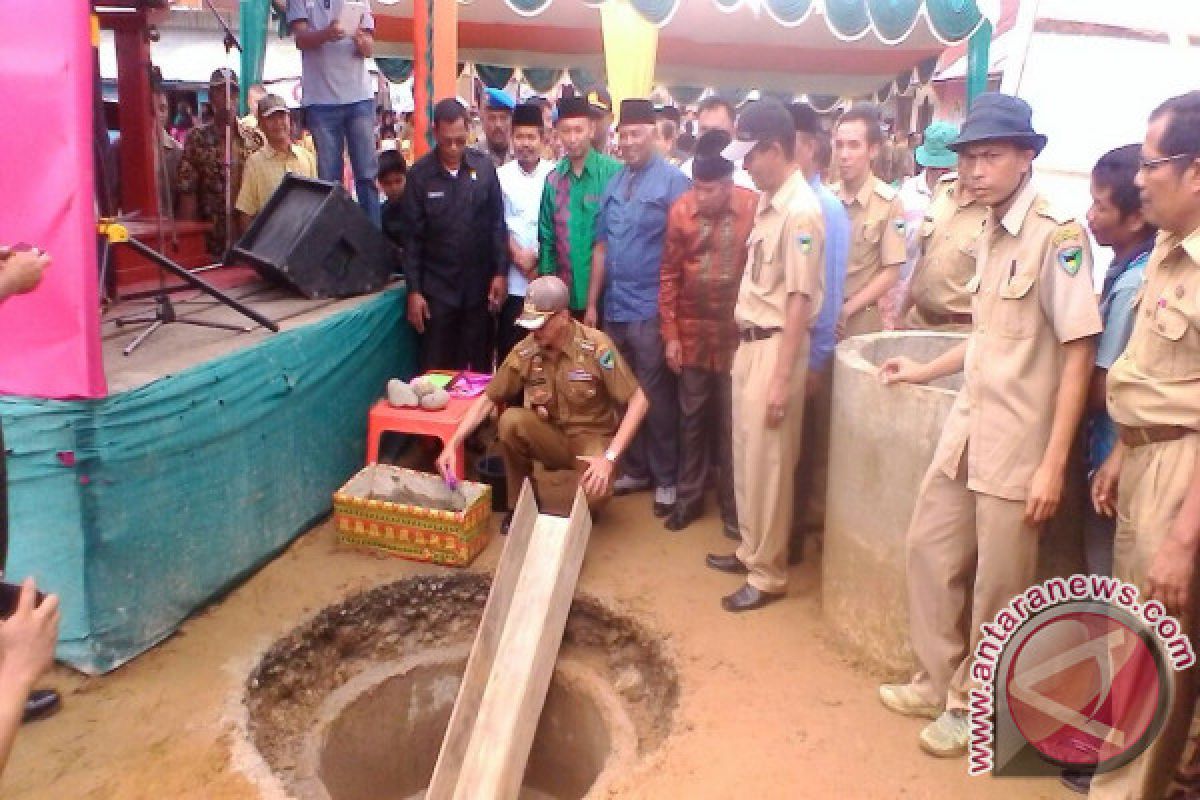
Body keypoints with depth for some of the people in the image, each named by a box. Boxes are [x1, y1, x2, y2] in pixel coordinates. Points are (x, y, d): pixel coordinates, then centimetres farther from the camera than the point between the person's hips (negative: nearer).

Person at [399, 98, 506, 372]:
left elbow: (497, 224, 4)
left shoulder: (484, 167, -1)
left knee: (480, 364, 9)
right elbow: (412, 237, -2)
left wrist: (500, 273, -2)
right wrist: (414, 290, -5)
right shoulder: (419, 174, -3)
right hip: (437, 287, -1)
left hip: (479, 285, 1)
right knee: (437, 367, 4)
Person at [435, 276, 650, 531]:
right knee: (511, 420, -27)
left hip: (591, 438, -3)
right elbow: (488, 400, -1)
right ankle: (519, 505, -4)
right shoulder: (525, 352, -10)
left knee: (595, 493, -33)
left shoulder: (596, 346, -20)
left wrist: (610, 457, -26)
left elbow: (638, 400, -18)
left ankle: (582, 510, 8)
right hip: (551, 437, 3)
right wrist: (453, 444, -13)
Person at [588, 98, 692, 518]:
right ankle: (635, 469, 29)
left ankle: (666, 479, 18)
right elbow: (602, 247, 12)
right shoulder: (614, 184, 9)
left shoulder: (673, 182, -8)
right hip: (614, 309, 6)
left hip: (651, 310, -6)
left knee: (655, 397, 3)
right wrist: (592, 303, 10)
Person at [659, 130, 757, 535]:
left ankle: (732, 502, 25)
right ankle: (689, 495, 29)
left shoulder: (755, 207, -12)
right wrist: (670, 334, 0)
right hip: (692, 333, 2)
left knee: (731, 420, 9)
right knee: (692, 417, 14)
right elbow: (669, 275, 1)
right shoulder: (680, 210, -5)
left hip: (737, 333, -2)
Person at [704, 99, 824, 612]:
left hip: (775, 346, -9)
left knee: (768, 463, 1)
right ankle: (750, 549, 34)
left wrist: (782, 378, -20)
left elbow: (800, 300, -19)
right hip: (748, 341, 9)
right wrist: (746, 343, 14)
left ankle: (768, 574, 15)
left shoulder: (801, 210, -17)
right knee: (746, 455, 18)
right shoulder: (767, 201, 10)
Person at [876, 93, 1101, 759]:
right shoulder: (991, 232, 8)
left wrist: (1054, 463, -18)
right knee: (930, 548, 16)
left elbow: (1077, 351, -16)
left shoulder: (1056, 234, -15)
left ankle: (974, 706, 29)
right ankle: (938, 681, 35)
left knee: (998, 584, 7)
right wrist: (923, 372, 27)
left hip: (1019, 441, -8)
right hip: (967, 426, 8)